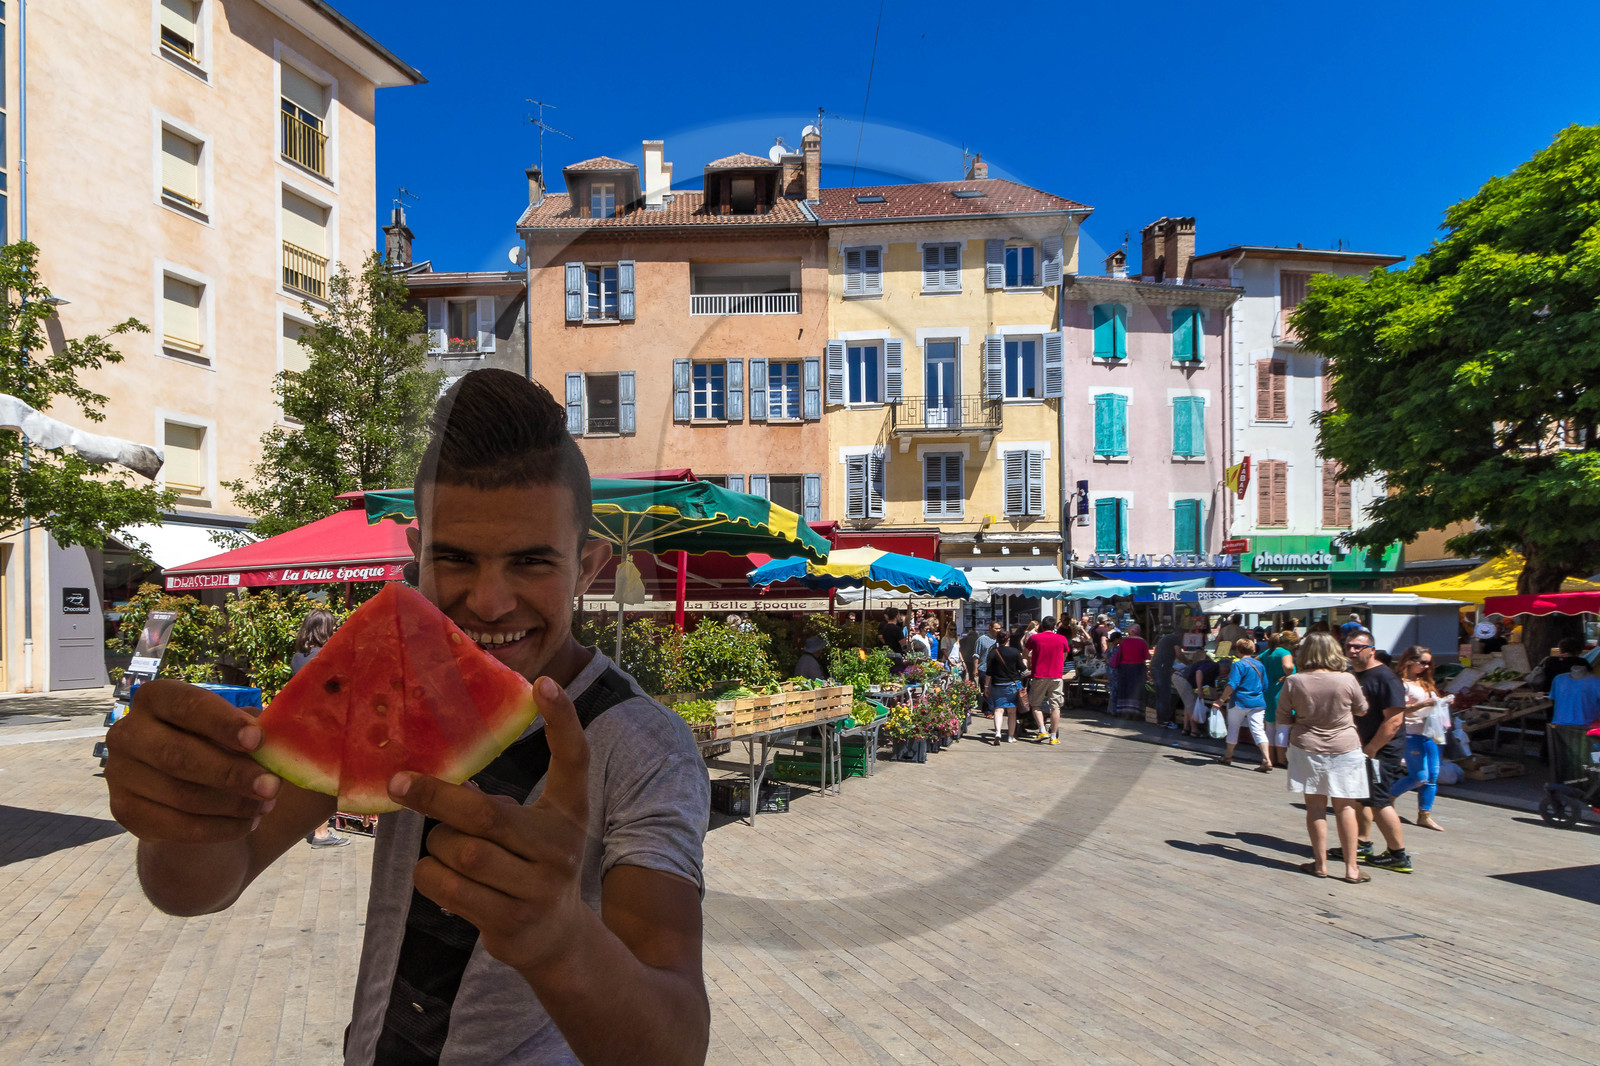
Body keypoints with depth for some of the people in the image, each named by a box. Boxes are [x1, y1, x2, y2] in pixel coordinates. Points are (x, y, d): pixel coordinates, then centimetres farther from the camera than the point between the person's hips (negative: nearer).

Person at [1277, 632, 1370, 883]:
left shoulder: (1293, 681, -10)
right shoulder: (1347, 680, -11)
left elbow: (1282, 716, -1)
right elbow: (1362, 709, 7)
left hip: (1306, 748, 0)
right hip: (1344, 748, 0)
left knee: (1315, 806, 8)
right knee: (1345, 807, 6)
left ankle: (1320, 864, 13)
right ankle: (1351, 868, 10)